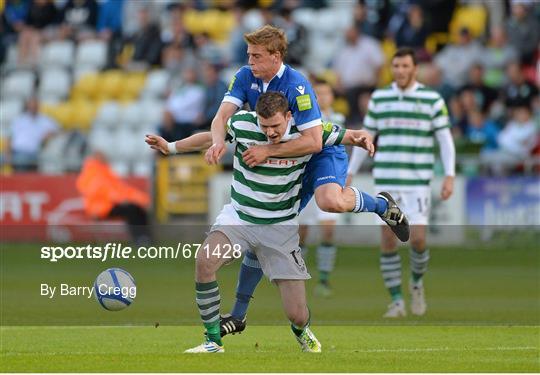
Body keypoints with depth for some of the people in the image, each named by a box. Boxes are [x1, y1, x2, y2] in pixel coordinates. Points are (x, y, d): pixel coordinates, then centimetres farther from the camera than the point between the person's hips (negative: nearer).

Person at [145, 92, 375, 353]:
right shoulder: (241, 124, -11)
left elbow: (347, 136, 1)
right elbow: (210, 137, 9)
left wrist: (362, 139, -21)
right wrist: (171, 147, 7)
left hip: (281, 226, -1)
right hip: (238, 215, 1)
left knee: (297, 314, -6)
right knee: (204, 261, -30)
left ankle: (302, 331, 36)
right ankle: (213, 341, -14)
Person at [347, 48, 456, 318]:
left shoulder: (432, 99, -1)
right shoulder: (379, 98, 6)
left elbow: (445, 140, -1)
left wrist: (449, 177, -11)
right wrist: (349, 174, 11)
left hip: (418, 182, -2)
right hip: (385, 181, 2)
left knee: (418, 239, -10)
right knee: (387, 239, -3)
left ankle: (416, 282, 21)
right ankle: (397, 302, 6)